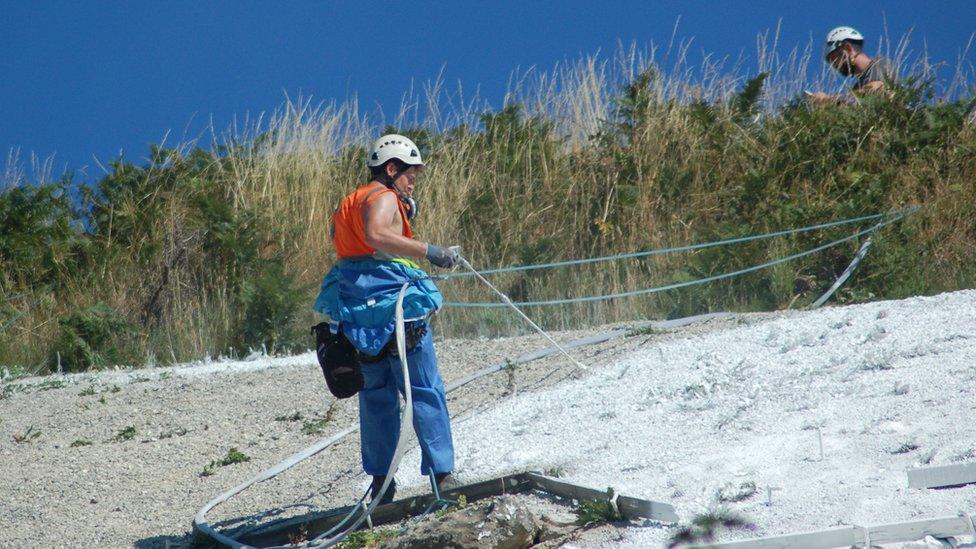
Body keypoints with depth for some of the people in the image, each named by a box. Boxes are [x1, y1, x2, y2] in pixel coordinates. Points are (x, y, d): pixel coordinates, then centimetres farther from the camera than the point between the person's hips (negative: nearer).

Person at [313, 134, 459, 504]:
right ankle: (442, 473, -5)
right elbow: (375, 235, -27)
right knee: (425, 391, -1)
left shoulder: (349, 203, 20)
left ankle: (380, 480, 12)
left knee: (376, 394, 15)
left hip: (356, 313, 8)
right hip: (394, 304, -8)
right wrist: (427, 251, -31)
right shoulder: (383, 198, -8)